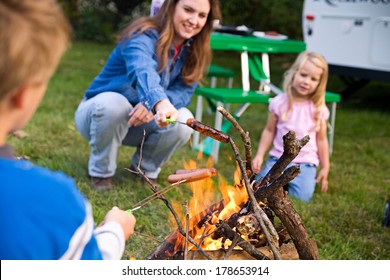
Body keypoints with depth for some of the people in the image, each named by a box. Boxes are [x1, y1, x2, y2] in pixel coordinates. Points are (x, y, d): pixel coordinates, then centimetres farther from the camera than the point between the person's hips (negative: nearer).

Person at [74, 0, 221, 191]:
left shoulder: (192, 51, -5)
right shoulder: (144, 36, -25)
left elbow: (184, 92, -15)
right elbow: (143, 71, -46)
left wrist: (153, 106, -36)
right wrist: (160, 102, -67)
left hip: (140, 124, 4)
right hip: (101, 112, -4)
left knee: (183, 120, -23)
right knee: (113, 103, -37)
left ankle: (146, 168, 5)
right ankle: (101, 171, -11)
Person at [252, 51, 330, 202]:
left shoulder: (319, 109, -3)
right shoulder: (280, 102, -4)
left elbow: (321, 139, 5)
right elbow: (269, 131, 4)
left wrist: (325, 168, 7)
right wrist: (259, 156, -3)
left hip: (306, 163, 0)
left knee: (302, 196, -21)